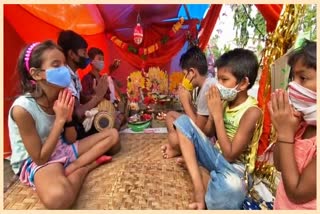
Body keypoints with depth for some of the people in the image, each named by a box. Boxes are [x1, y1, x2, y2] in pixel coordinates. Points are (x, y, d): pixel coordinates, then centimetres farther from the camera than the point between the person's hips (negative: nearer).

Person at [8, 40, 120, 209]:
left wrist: (68, 117, -17)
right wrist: (60, 119, -24)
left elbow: (71, 140, 1)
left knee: (113, 135, 0)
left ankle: (70, 169, -11)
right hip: (34, 162, -7)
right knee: (57, 197, -41)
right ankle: (84, 168, -10)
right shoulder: (22, 108, -23)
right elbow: (40, 158, -20)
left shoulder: (60, 98, -6)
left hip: (61, 149, 7)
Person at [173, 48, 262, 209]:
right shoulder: (225, 101, -1)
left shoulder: (252, 112, -18)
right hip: (216, 156, 7)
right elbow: (206, 134, 4)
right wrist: (212, 113, -14)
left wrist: (218, 115, -22)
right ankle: (199, 184, -15)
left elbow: (230, 155, -22)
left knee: (231, 186, -43)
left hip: (234, 166, -7)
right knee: (183, 121, -8)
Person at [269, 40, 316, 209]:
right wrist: (285, 130, -14)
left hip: (300, 207, -5)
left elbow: (297, 193, -21)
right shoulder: (305, 122, -5)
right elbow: (280, 165, 0)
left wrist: (285, 134, -24)